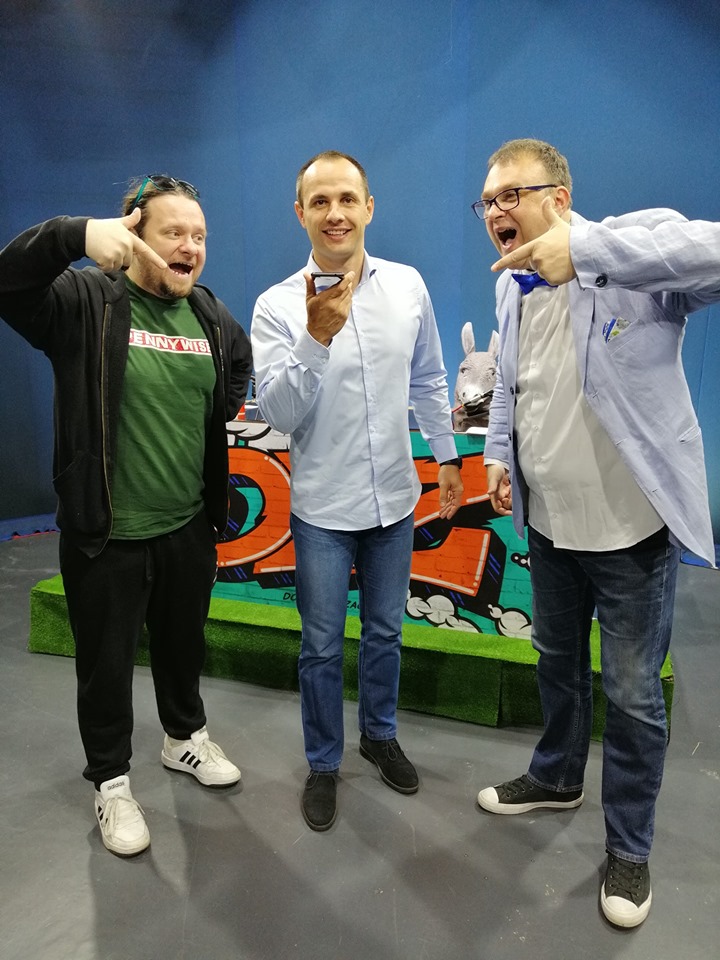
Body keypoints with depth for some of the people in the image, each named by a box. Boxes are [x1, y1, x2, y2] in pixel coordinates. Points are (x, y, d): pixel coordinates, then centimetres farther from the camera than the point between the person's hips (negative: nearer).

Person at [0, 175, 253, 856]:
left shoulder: (210, 315, 5)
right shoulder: (84, 302, -12)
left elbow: (242, 364, 24)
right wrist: (77, 234, -42)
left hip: (189, 527, 5)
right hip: (104, 536, -5)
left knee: (184, 645, 23)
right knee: (106, 664, 12)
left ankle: (184, 738, 49)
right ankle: (111, 782, 34)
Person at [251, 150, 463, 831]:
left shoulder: (408, 286, -2)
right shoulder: (277, 306, -10)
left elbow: (428, 380, 9)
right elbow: (278, 414, -16)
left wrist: (446, 454, 12)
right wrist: (316, 337, -29)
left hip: (394, 498, 3)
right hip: (323, 508, -2)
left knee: (385, 631, 19)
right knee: (323, 646, 11)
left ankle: (379, 733, 44)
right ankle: (323, 763, 33)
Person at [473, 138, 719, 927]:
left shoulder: (633, 250, -17)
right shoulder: (511, 286, 5)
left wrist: (580, 248, -40)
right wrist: (498, 453, 7)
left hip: (632, 523, -6)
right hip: (548, 520, 7)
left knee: (632, 696, 9)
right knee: (557, 661, 24)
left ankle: (628, 849, 32)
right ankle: (557, 778, 50)